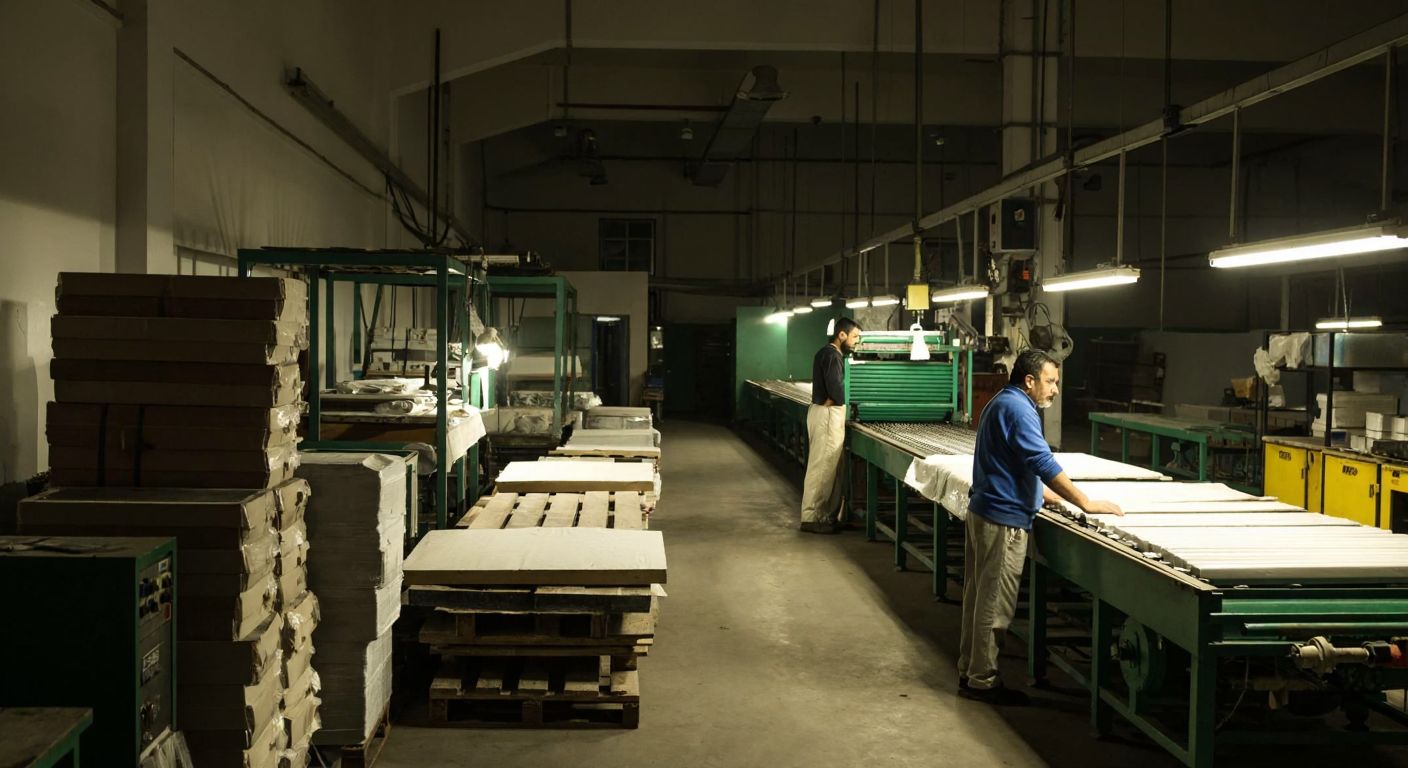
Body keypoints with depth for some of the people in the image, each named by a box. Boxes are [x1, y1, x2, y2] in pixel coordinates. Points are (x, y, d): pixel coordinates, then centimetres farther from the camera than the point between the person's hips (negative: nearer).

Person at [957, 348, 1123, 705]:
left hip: (983, 512, 11)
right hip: (1004, 519, -11)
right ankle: (982, 681, 3)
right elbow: (1043, 462, -24)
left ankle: (969, 671, 23)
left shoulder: (1002, 404, 17)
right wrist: (1086, 504, -22)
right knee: (994, 603, -3)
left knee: (978, 596, 15)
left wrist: (1046, 493, 20)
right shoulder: (1018, 409, -16)